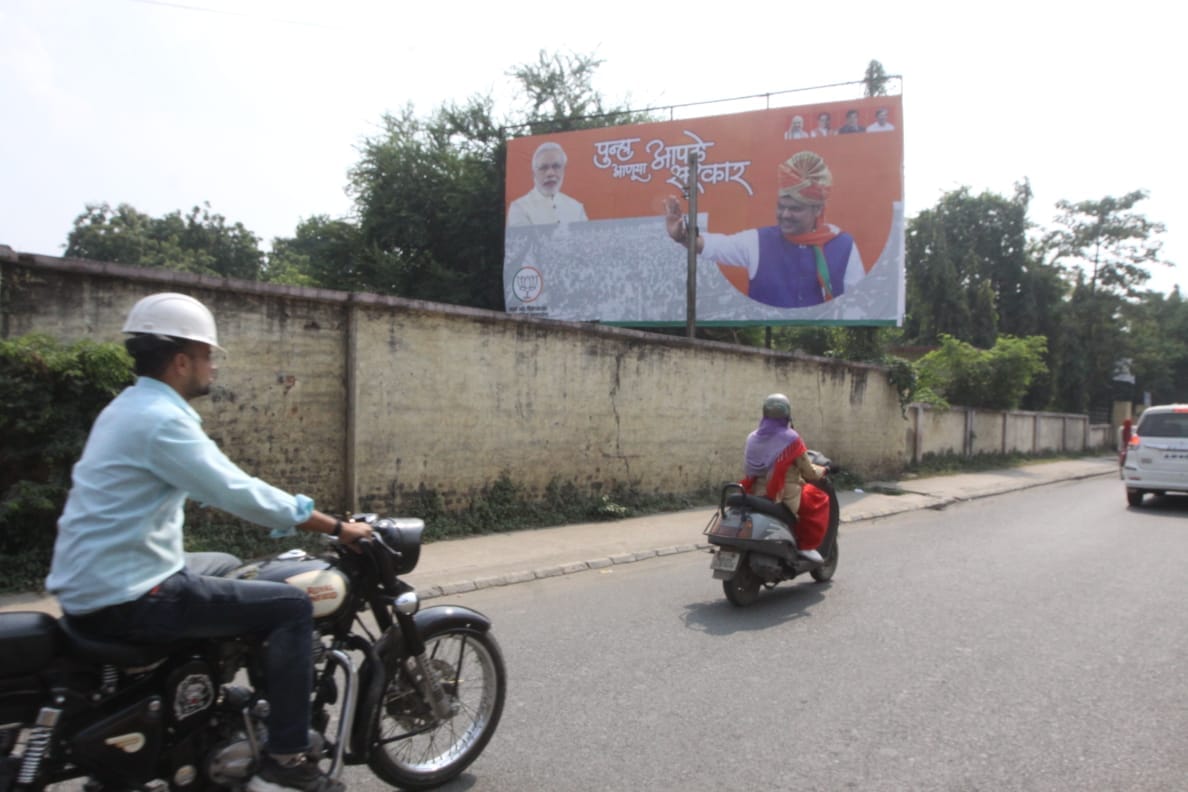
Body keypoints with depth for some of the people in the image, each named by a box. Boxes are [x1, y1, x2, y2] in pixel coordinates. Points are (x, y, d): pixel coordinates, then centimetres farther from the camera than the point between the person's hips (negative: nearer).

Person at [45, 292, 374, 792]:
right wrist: (336, 527, -15)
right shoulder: (160, 419, -18)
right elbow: (239, 494, -23)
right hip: (126, 598, -10)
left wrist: (298, 512, 17)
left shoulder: (131, 408, 14)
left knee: (221, 566, 31)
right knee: (291, 606, -8)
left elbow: (218, 487, 19)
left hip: (92, 584, 10)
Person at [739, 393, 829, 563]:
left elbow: (748, 470, 10)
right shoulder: (791, 438, -13)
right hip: (784, 497, -6)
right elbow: (808, 473, -8)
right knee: (819, 500, 12)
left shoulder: (752, 438, 4)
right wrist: (822, 471, 13)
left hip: (757, 495, 6)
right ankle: (807, 545, 6)